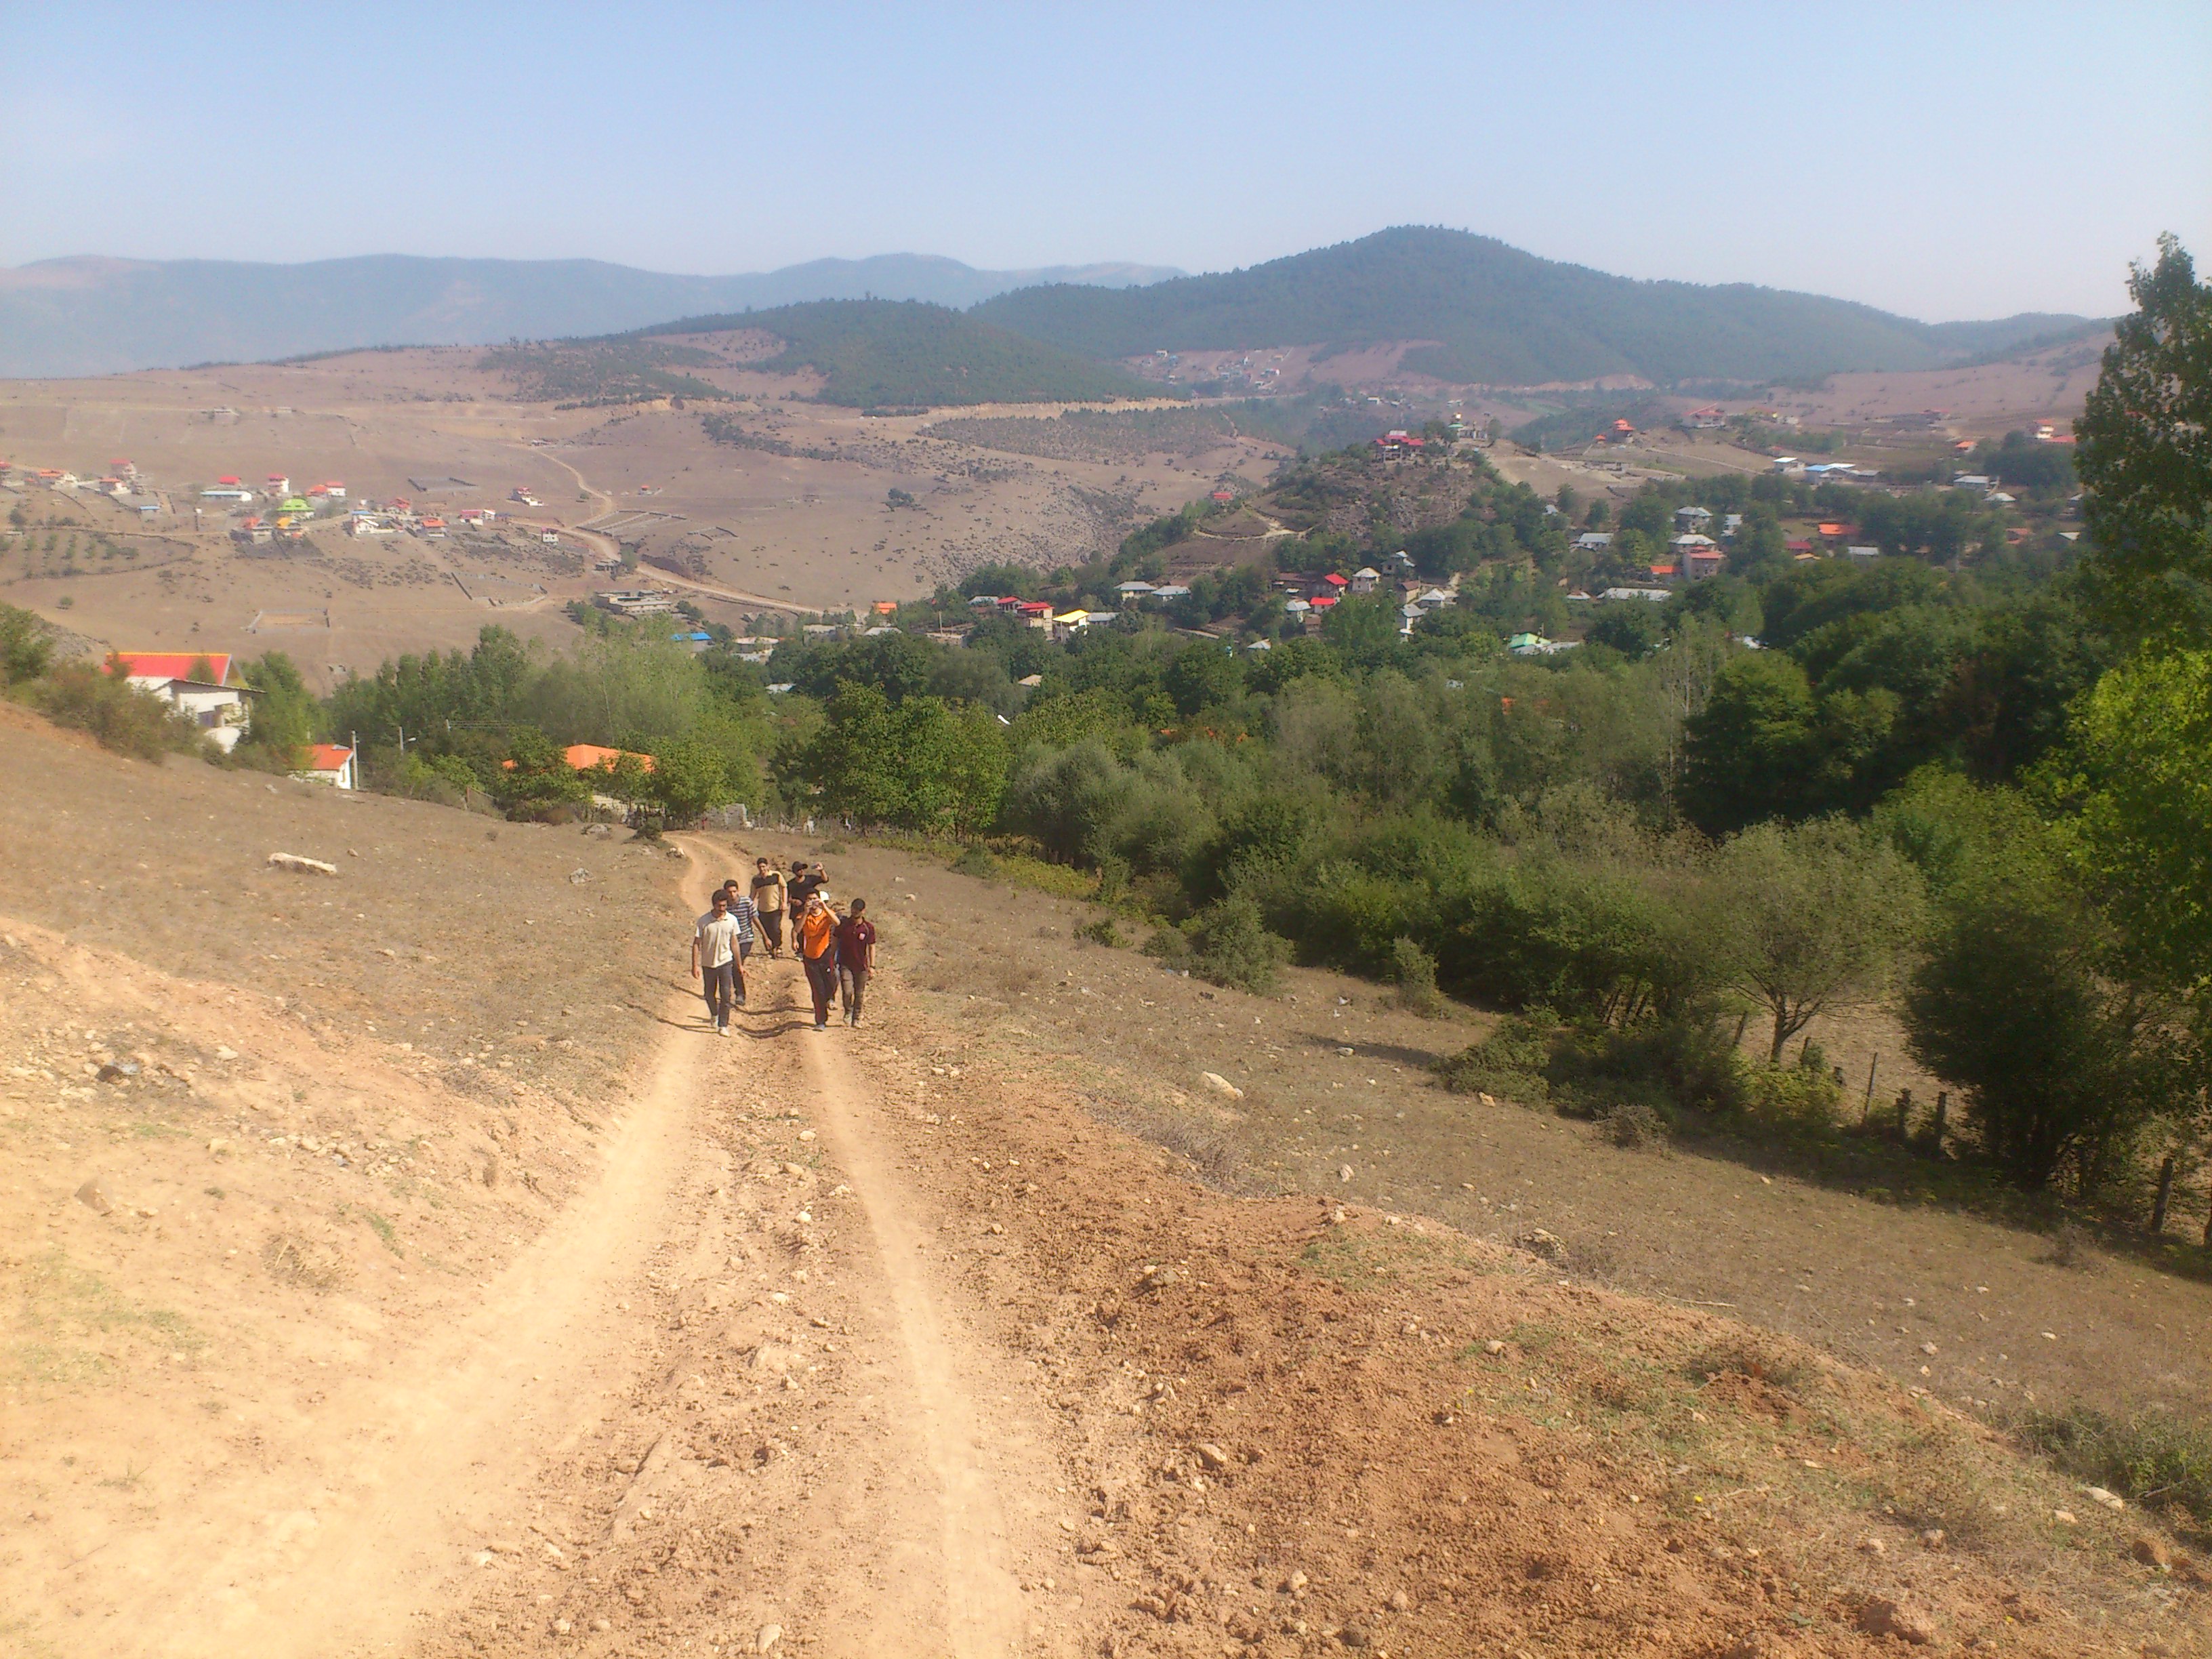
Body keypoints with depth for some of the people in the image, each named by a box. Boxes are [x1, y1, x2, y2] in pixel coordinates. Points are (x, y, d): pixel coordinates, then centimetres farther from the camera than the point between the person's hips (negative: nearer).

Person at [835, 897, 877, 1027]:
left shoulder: (869, 927, -4)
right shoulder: (843, 924, -2)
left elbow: (871, 947, -1)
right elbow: (835, 942, 8)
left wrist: (872, 966, -6)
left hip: (861, 965, 1)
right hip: (845, 964, -1)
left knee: (859, 994, 8)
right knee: (847, 992, -14)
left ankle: (856, 1019, 25)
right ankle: (848, 1012, 14)